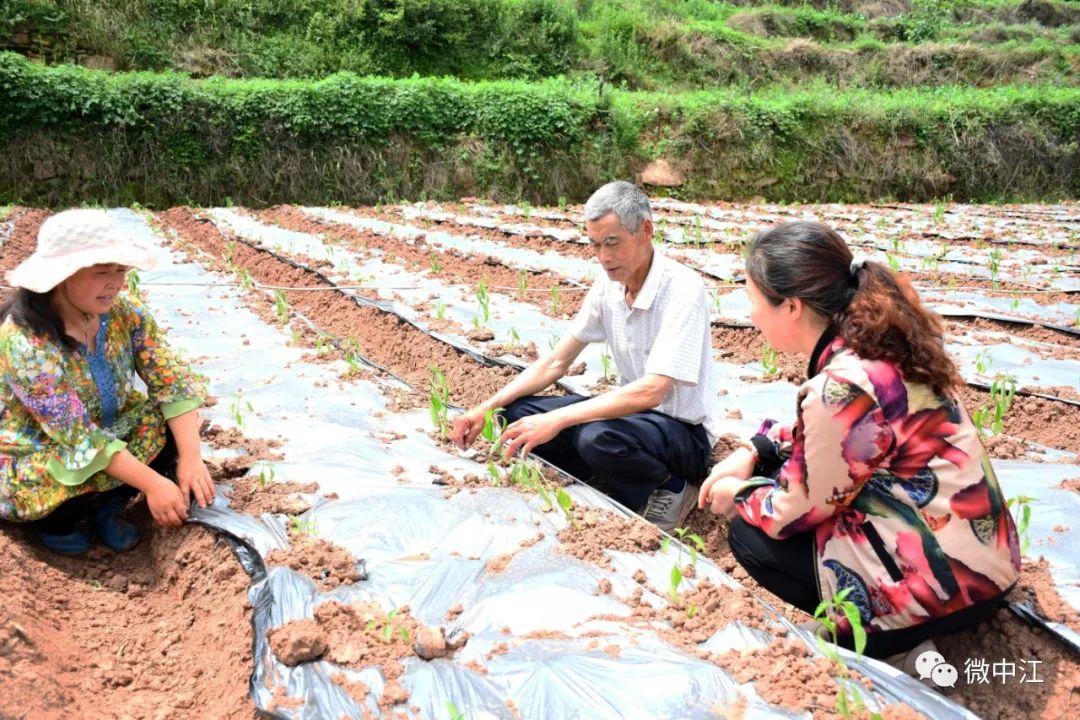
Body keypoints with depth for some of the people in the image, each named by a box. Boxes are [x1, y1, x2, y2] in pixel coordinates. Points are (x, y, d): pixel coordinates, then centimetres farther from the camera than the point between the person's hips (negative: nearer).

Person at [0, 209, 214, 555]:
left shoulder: (125, 312, -14)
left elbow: (171, 381, -16)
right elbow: (78, 437, -33)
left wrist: (191, 458, -28)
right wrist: (152, 484, -35)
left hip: (110, 430, 6)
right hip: (34, 456, -5)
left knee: (173, 431, -16)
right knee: (80, 487, -34)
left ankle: (108, 507, 6)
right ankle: (53, 523, 2)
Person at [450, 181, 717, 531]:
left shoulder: (683, 289, -23)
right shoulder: (608, 285, -1)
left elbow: (651, 391, -32)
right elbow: (556, 362, 4)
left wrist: (556, 420, -36)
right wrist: (487, 407, -8)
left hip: (684, 432, -7)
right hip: (632, 412, 7)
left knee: (598, 437, -38)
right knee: (517, 413, -7)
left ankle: (668, 490, -8)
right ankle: (615, 486, -3)